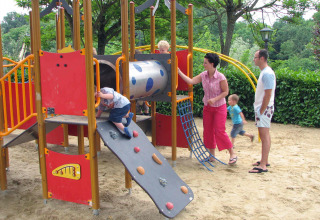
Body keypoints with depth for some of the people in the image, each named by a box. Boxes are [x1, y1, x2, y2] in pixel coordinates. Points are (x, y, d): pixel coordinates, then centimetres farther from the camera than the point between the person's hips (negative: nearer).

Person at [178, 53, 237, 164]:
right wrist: (179, 72, -9)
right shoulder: (203, 75, -3)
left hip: (219, 107, -6)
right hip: (207, 107, 6)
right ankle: (212, 155, 21)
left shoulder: (220, 77, -19)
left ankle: (232, 154, 7)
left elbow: (226, 91, -13)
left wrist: (215, 99, -24)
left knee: (219, 131, -9)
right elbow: (191, 81, -5)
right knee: (208, 131, 8)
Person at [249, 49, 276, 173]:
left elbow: (268, 94, -21)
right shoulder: (264, 72, 14)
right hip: (261, 108, 10)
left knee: (264, 135, -10)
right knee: (264, 134, 15)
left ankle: (263, 166, -9)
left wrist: (261, 111, -19)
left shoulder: (267, 73, -18)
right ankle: (264, 161, 25)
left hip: (264, 108, -10)